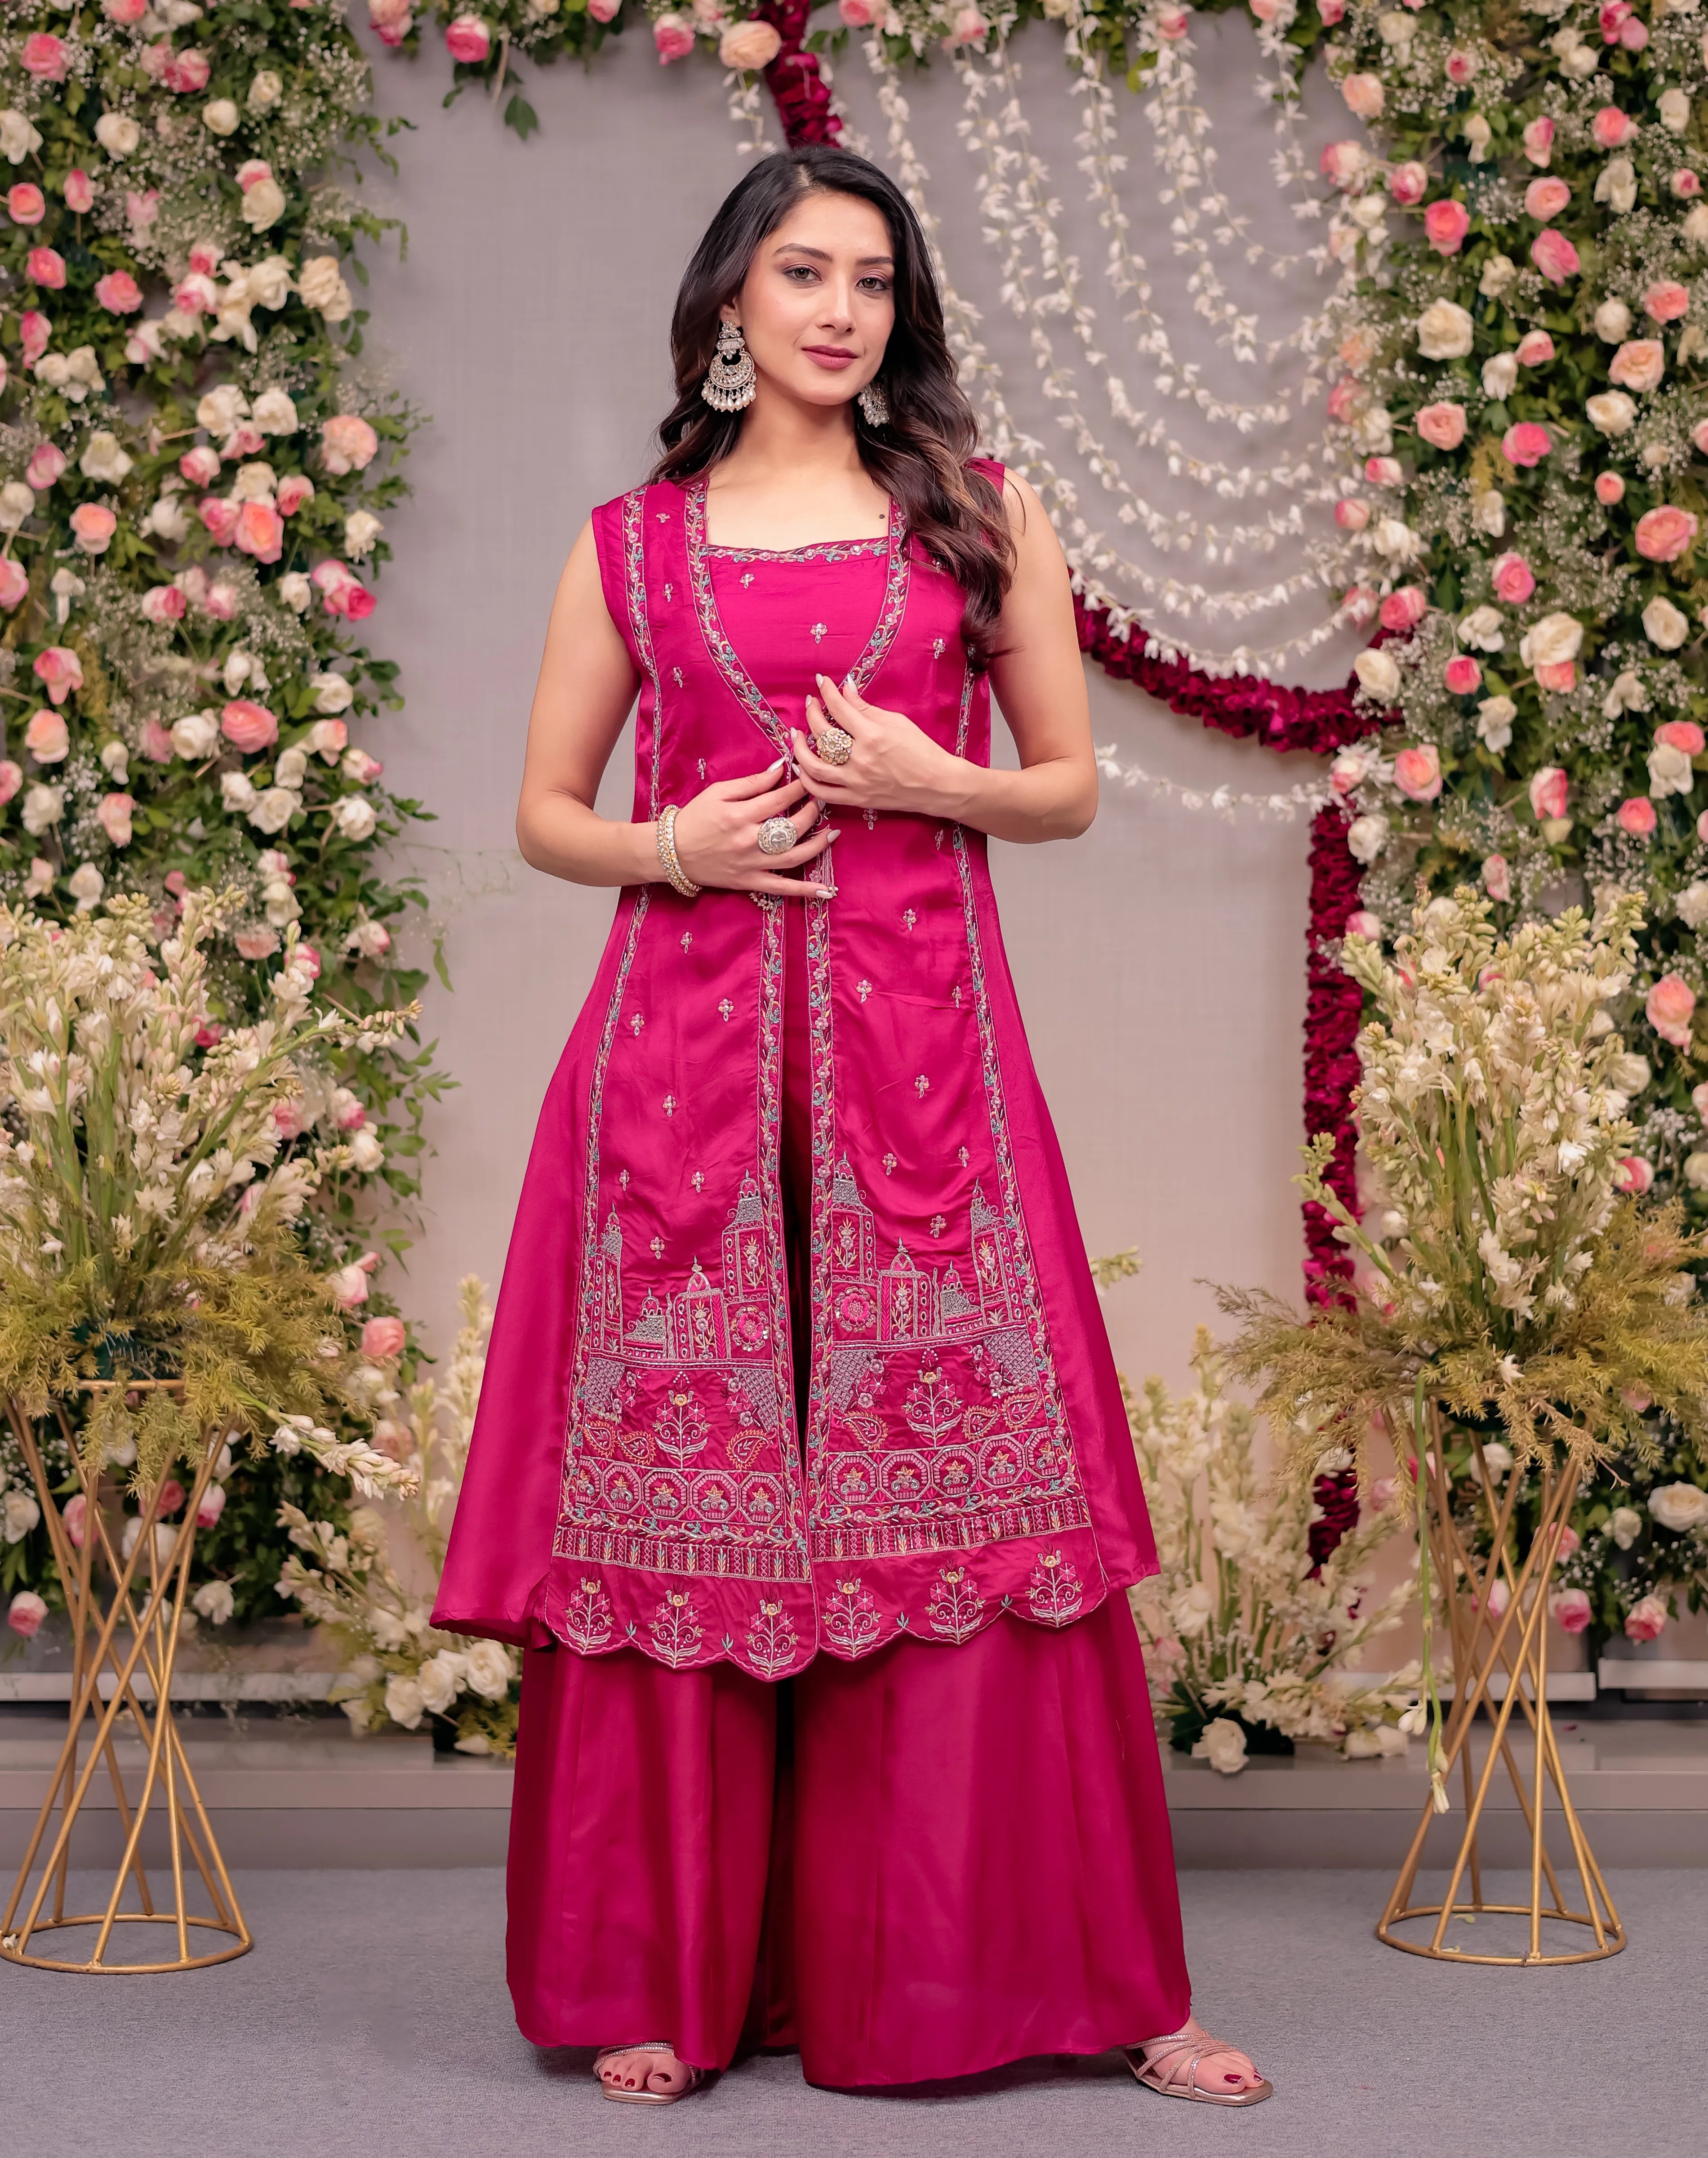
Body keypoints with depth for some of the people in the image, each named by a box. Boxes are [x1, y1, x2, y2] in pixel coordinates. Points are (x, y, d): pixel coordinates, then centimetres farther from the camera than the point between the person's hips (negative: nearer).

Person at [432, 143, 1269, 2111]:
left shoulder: (982, 519, 11)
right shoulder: (632, 543, 11)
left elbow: (1071, 787, 12)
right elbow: (545, 815, 13)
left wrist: (929, 781, -6)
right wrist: (667, 847, -7)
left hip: (919, 1044, 0)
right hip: (686, 1044, 0)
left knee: (957, 1484, -1)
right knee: (682, 1485, 1)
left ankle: (1030, 1967, 11)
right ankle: (671, 1980, 13)